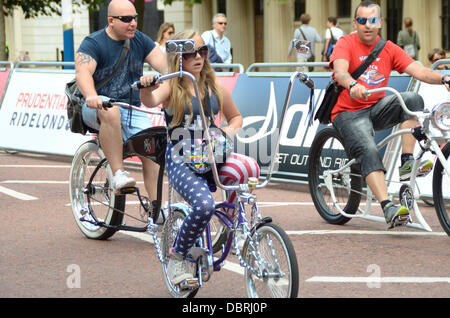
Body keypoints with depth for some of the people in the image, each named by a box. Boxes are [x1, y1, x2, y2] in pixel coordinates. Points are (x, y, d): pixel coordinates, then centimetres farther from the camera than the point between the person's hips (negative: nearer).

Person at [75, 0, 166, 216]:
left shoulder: (140, 41, 8)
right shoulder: (93, 43, -8)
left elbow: (164, 64, -3)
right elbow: (82, 71, -26)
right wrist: (91, 96, -48)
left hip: (133, 110, 5)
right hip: (97, 108, -5)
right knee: (111, 112, -39)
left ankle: (157, 208, -13)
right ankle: (118, 174, -37)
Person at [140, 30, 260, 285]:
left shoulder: (215, 88, 11)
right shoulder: (171, 88, -2)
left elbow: (236, 117, 25)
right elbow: (151, 101, -25)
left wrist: (230, 130, 2)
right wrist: (146, 88, -48)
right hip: (181, 160, -4)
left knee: (249, 168, -29)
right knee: (204, 205, -30)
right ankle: (178, 256, -3)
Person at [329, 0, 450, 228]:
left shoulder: (388, 49, 6)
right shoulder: (346, 44, -8)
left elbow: (417, 71, -4)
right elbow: (340, 72, -27)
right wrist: (353, 85, -50)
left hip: (377, 108, 5)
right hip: (348, 113, -5)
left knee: (413, 99, -21)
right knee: (367, 150, -30)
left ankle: (407, 162, -21)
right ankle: (388, 208, -37)